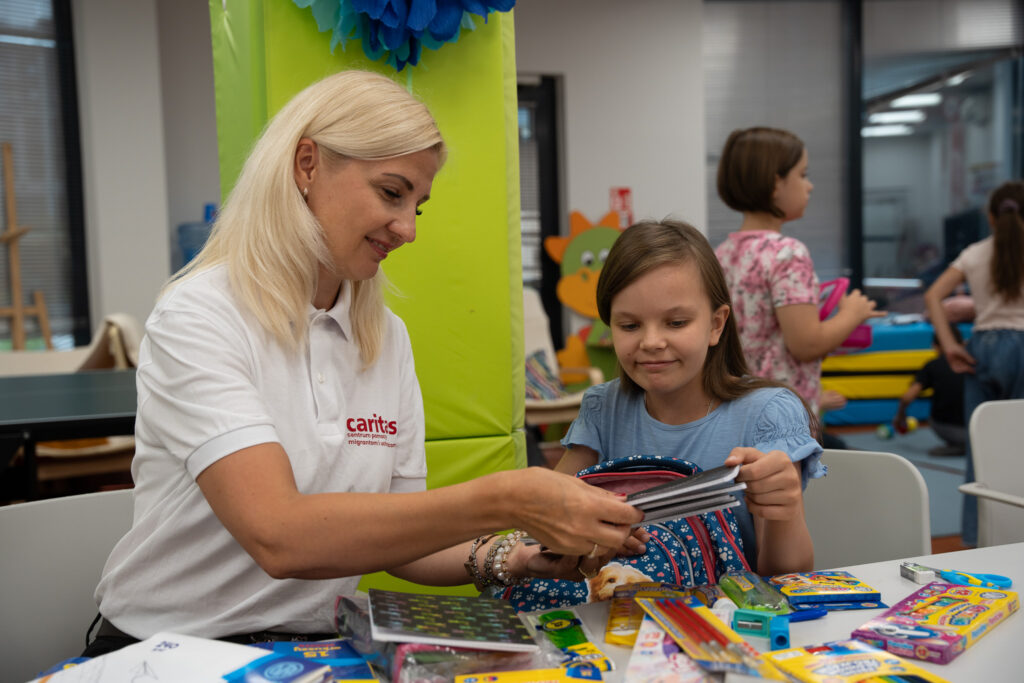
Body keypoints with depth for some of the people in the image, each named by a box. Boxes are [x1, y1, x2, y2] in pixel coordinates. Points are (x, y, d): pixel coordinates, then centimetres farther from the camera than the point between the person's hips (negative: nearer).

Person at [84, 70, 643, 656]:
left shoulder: (389, 338, 5)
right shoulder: (199, 318, -15)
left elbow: (397, 535, 6)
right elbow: (279, 537, -28)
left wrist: (514, 559, -13)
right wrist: (503, 500, -32)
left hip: (318, 644, 5)